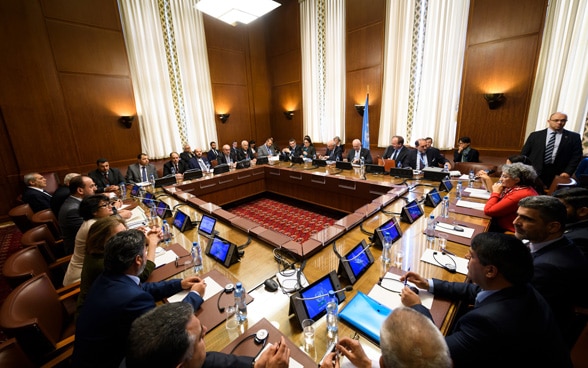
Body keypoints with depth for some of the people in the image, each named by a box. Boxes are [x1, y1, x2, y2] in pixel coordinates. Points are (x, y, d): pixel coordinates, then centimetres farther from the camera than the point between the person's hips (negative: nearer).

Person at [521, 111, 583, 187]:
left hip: (557, 174, 0)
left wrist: (568, 172, -6)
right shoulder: (535, 135, 7)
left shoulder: (574, 137, 9)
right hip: (533, 172, 0)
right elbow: (524, 153, 4)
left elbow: (576, 156, 6)